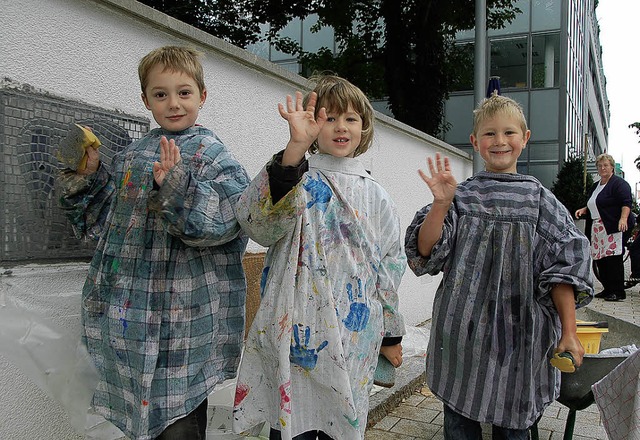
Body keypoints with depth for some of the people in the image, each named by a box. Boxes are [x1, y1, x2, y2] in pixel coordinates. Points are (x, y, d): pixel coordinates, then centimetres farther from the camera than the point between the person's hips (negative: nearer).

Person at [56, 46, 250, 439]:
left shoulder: (213, 155, -5)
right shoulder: (131, 157, 11)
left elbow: (226, 223, -18)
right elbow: (104, 221, 15)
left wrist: (178, 188, -30)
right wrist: (87, 177, 1)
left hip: (184, 315, -5)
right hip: (128, 314, 6)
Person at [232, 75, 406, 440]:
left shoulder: (376, 196, 8)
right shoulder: (297, 181, -3)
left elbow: (390, 268, 12)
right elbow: (257, 220, -25)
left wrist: (392, 336, 14)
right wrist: (295, 148, -36)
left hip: (355, 339, 3)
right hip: (297, 334, -3)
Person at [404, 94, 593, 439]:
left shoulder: (538, 198, 1)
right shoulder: (461, 195, 1)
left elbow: (563, 267, -1)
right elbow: (425, 253, -6)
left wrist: (569, 332, -5)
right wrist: (441, 205, -19)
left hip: (520, 333, 0)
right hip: (464, 333, 0)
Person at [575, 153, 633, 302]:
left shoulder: (619, 183, -5)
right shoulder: (595, 186, 22)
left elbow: (626, 203, -16)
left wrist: (623, 218, -30)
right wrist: (583, 210, 15)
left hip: (614, 228, -8)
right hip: (597, 228, 8)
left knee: (613, 259, -11)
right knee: (600, 259, 7)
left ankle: (618, 292, -6)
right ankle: (608, 289, 15)